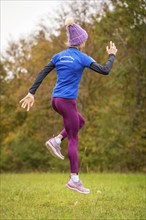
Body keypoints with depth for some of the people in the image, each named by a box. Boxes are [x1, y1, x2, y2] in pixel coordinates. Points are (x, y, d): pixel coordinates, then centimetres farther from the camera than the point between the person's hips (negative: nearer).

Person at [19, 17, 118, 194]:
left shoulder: (59, 56, 9)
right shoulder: (82, 58, -8)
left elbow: (43, 73, 4)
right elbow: (105, 71, -6)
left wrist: (31, 93, 4)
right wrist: (112, 55, 11)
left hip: (56, 100, 7)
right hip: (67, 101, -7)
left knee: (80, 121, 28)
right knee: (73, 139, 1)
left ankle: (56, 140, 8)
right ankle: (74, 179, 1)